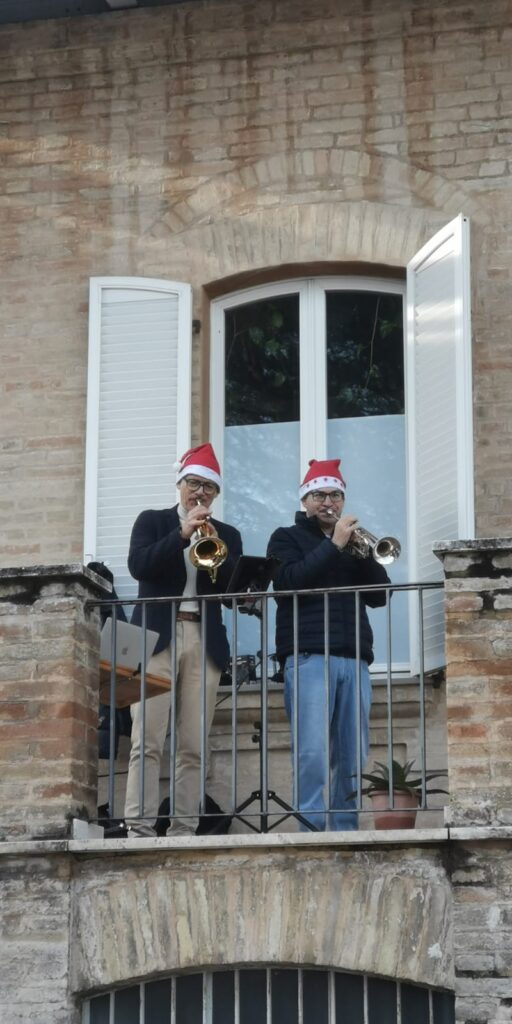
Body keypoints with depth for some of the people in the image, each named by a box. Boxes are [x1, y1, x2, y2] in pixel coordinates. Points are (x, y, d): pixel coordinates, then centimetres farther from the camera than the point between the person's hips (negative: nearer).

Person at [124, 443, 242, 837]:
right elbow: (138, 565, -6)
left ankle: (183, 830, -2)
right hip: (158, 637, -2)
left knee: (193, 747, -2)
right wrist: (182, 533, -12)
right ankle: (140, 829, -14)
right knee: (147, 741, -11)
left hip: (206, 642, 3)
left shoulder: (227, 535, 19)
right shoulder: (152, 521, 13)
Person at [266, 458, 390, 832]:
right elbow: (288, 580, -6)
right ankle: (312, 829, -15)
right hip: (308, 657, -4)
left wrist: (362, 553, -3)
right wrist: (334, 546, -8)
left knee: (352, 757, -1)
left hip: (354, 659, 4)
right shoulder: (288, 538, 14)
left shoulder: (353, 541, 24)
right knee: (313, 752, -14)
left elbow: (379, 595, 12)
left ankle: (344, 830, 1)